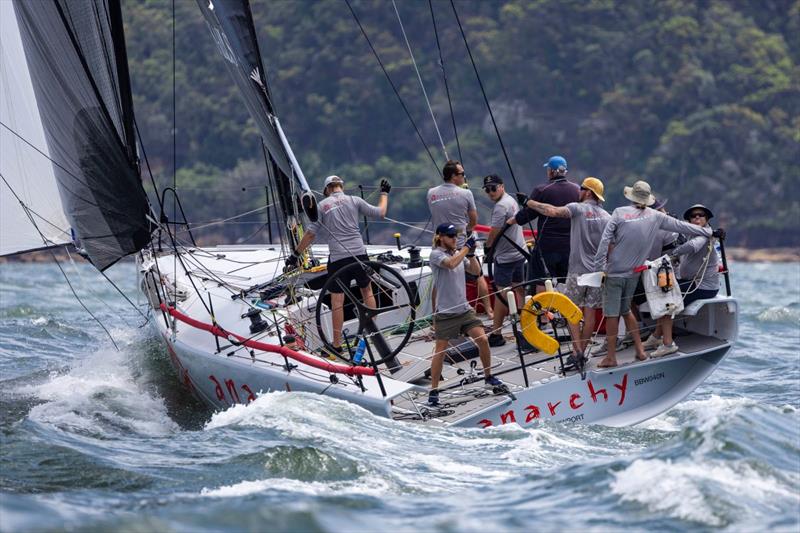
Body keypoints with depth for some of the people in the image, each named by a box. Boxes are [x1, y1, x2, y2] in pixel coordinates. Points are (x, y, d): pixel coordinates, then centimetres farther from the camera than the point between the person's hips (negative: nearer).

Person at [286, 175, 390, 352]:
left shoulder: (322, 205, 1)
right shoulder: (353, 201, 3)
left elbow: (310, 234, -2)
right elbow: (380, 212, 10)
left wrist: (296, 254, 5)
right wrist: (384, 193, 27)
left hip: (337, 258, -2)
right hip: (359, 254, 2)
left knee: (337, 300, 1)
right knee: (367, 291, 21)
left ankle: (337, 343, 2)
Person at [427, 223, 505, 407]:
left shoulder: (458, 253, 10)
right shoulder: (436, 254, -9)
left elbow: (476, 270, 14)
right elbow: (451, 263, -27)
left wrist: (471, 253, -1)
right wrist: (466, 247, -18)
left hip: (464, 308, 6)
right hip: (445, 311, -5)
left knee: (482, 338, -6)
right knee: (440, 350, -2)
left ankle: (488, 377, 12)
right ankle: (433, 391, 7)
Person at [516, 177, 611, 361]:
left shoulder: (577, 208, -8)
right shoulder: (607, 216, 8)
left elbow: (553, 211, -24)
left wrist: (529, 203, -13)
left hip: (578, 270, -5)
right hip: (599, 270, 5)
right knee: (590, 311, 8)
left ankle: (576, 350, -5)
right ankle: (582, 350, 13)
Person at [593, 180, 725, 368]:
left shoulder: (620, 213, -8)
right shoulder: (655, 216, 2)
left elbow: (605, 241, -13)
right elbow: (681, 226, 9)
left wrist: (599, 268, -10)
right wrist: (711, 232, 19)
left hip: (614, 271, -4)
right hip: (633, 273, 4)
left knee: (612, 313, 0)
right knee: (625, 309, 21)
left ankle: (611, 357, 2)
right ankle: (640, 350, 17)